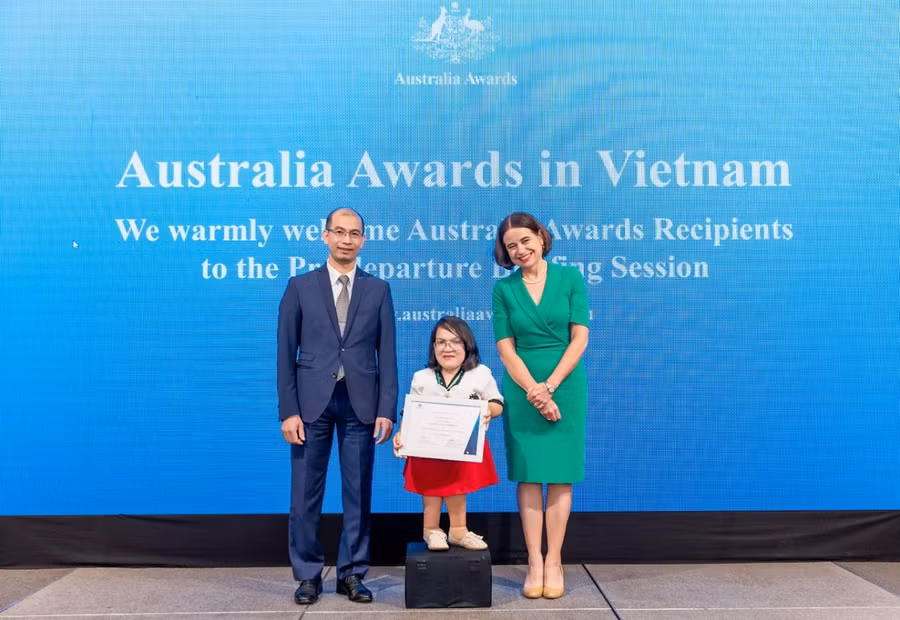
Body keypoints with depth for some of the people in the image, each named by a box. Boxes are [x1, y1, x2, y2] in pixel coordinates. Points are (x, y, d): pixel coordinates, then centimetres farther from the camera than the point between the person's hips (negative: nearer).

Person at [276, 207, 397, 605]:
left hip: (360, 402, 1)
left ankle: (351, 574, 20)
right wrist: (288, 410, -5)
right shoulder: (300, 286, 4)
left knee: (358, 493, 7)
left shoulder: (378, 289, 7)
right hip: (312, 401, -1)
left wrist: (387, 409, -4)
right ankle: (308, 575, 19)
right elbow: (286, 353, 2)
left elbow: (387, 355, 4)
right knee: (305, 494, 5)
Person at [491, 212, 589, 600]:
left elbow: (579, 338, -3)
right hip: (523, 389, 1)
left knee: (560, 473, 2)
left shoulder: (570, 278, 1)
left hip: (565, 385, 0)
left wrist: (549, 386, -11)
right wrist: (533, 390, -12)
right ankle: (534, 562, 7)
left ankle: (554, 561, 8)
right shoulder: (504, 288, 3)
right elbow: (505, 348, -1)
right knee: (528, 474, 2)